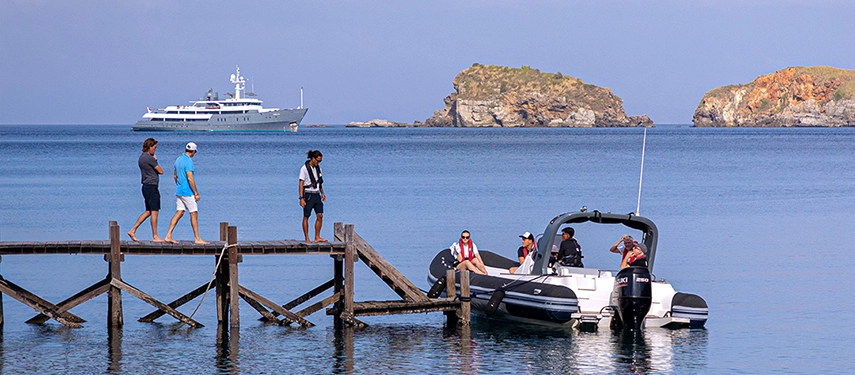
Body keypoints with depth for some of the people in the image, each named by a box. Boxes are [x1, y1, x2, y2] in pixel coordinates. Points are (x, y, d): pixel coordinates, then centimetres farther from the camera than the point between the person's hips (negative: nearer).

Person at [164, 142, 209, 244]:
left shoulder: (178, 159, 11)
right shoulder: (188, 161, -17)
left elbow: (175, 175, 20)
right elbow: (190, 178, -22)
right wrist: (196, 193, -18)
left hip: (179, 191, 9)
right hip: (187, 192, -9)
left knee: (179, 213, 8)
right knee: (194, 214, -1)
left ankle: (168, 236, 1)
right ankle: (197, 239, 3)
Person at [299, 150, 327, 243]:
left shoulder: (318, 168, 11)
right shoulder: (304, 168, -10)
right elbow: (301, 184, -12)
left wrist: (322, 193, 14)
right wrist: (301, 198, -17)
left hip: (316, 194, 7)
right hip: (308, 194, -7)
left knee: (320, 216, -1)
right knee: (306, 217, 1)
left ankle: (317, 237, 4)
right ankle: (307, 239, 5)